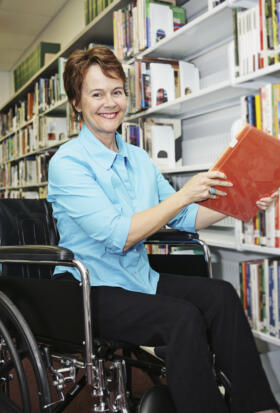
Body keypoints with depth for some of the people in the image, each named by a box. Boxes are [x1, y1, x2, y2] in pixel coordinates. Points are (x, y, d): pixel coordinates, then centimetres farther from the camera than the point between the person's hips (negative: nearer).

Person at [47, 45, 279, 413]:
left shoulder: (138, 159, 11)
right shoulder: (67, 163, -12)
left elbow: (183, 218, 14)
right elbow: (117, 236, -22)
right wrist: (184, 195, -22)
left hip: (141, 279, 6)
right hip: (91, 289, -6)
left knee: (220, 295, -16)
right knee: (183, 318, -28)